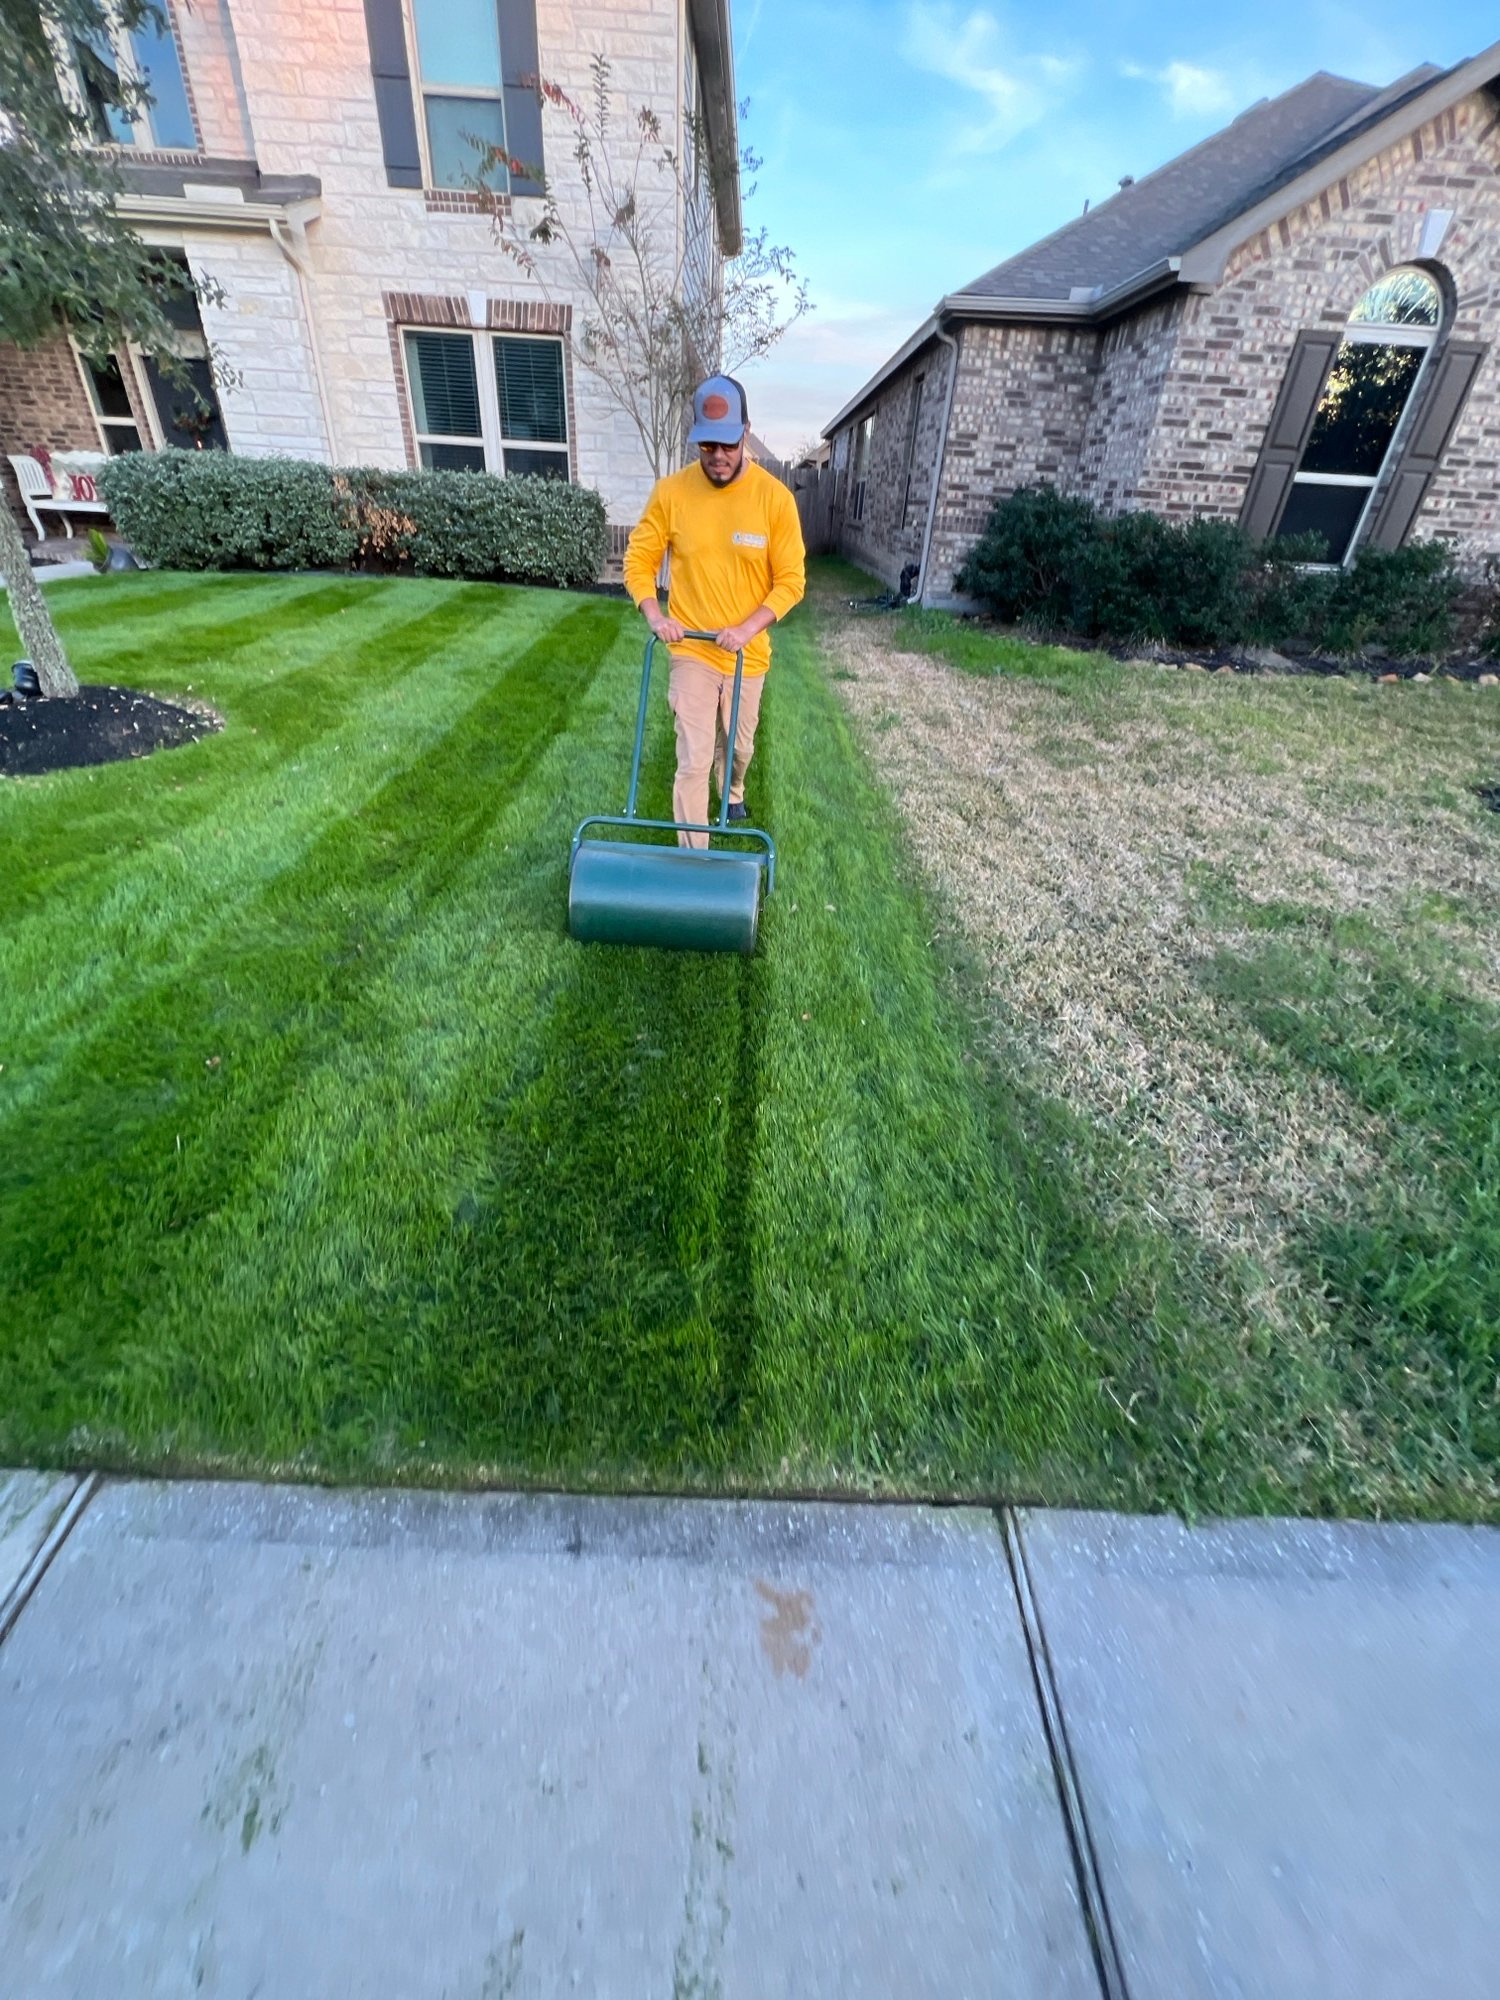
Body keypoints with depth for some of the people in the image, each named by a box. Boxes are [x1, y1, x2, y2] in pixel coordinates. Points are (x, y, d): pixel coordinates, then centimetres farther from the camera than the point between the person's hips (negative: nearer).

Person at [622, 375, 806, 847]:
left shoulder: (775, 496, -8)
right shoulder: (670, 491, -7)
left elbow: (791, 581, -7)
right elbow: (638, 560, 2)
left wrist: (747, 628, -20)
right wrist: (654, 615, -16)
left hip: (748, 654, 1)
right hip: (691, 652, -1)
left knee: (739, 746, 19)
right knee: (693, 762, -7)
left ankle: (733, 792, 53)